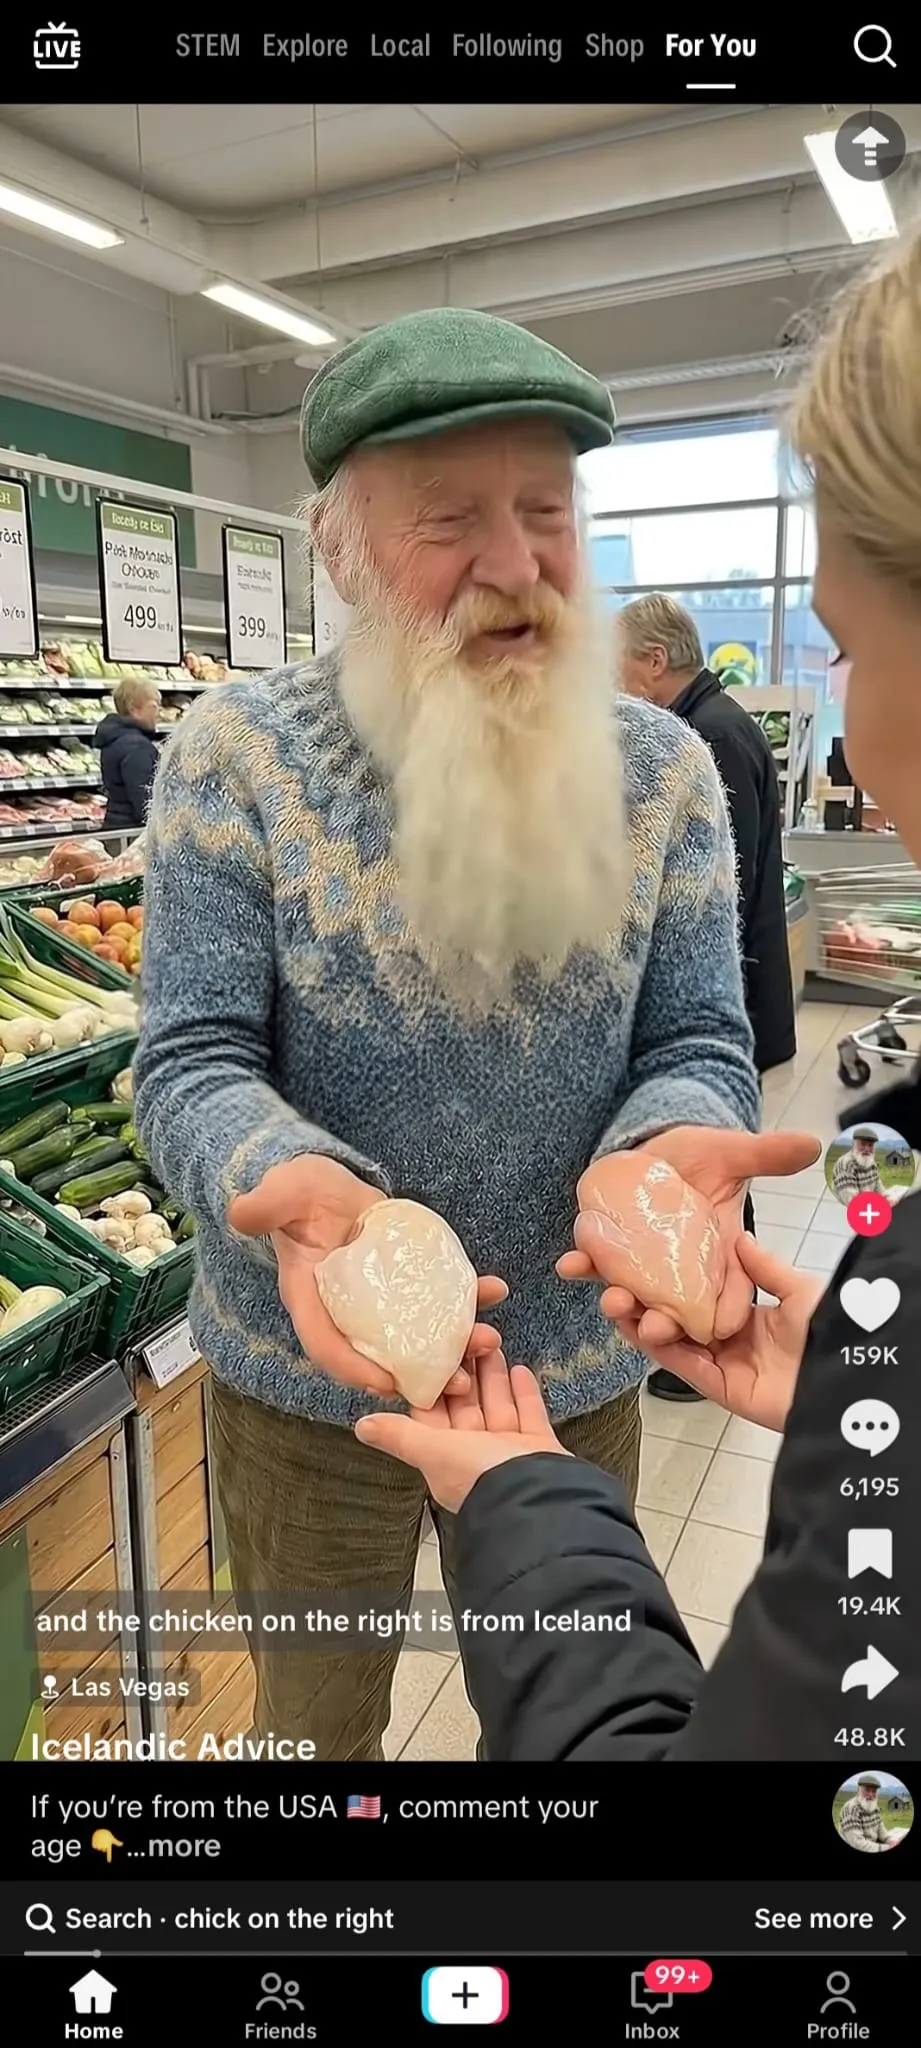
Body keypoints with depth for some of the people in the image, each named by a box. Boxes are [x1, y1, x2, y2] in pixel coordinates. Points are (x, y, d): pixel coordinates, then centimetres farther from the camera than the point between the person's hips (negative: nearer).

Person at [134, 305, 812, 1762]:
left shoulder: (664, 771, -6)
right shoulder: (235, 755, -13)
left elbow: (698, 1041, -7)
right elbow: (193, 1063, -14)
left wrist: (671, 1145, -31)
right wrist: (289, 1183, -37)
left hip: (578, 1368, 2)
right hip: (307, 1378, -1)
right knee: (318, 1714, 25)